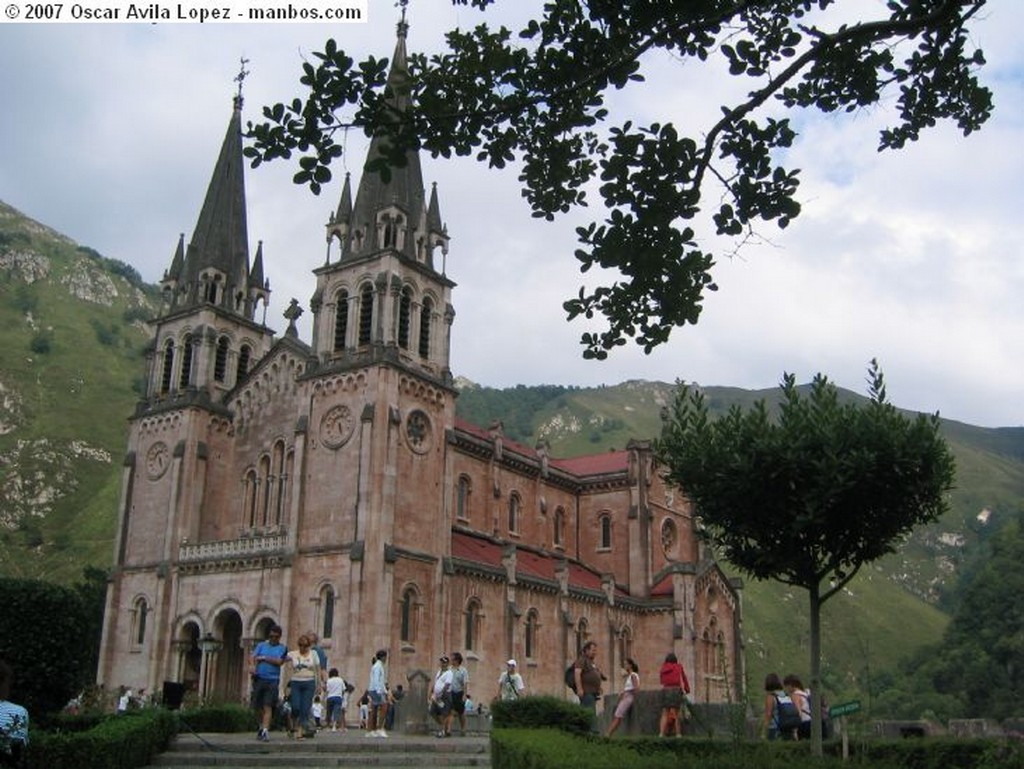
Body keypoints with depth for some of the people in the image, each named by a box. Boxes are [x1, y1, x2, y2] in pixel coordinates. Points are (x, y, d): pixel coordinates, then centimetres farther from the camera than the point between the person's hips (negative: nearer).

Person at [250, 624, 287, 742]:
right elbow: (252, 657, 1)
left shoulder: (282, 648, 6)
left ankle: (265, 731, -17)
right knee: (259, 706, 10)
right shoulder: (261, 645, 13)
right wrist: (252, 665, -21)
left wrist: (264, 658, -7)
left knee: (268, 706, -12)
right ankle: (261, 727, 28)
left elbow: (279, 662, -8)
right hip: (259, 678, 3)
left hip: (272, 680, -3)